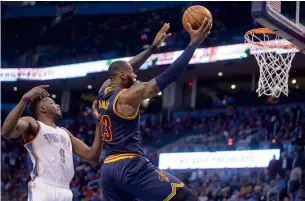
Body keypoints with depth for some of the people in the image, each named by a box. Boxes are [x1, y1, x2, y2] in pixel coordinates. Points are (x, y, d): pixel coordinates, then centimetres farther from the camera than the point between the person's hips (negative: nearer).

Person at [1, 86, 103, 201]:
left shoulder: (65, 132, 28)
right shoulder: (32, 124, 7)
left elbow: (92, 157, 22)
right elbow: (6, 132, -15)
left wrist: (99, 122, 18)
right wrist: (25, 99, -20)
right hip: (42, 189, -7)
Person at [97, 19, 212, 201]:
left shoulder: (104, 91, 13)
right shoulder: (128, 96, -8)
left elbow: (121, 69, 33)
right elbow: (169, 76, -13)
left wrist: (153, 46, 37)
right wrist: (194, 43, -10)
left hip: (109, 169, 9)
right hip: (131, 166, -9)